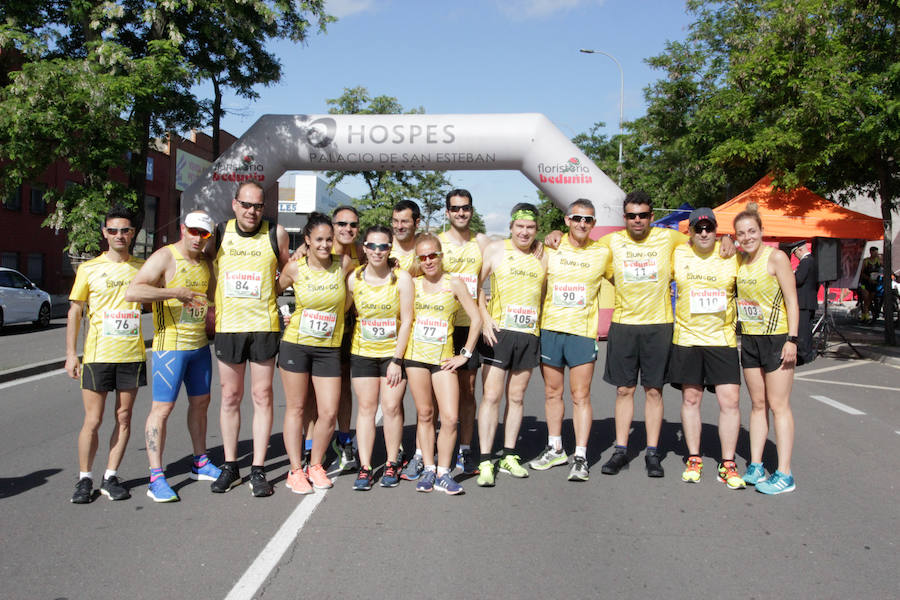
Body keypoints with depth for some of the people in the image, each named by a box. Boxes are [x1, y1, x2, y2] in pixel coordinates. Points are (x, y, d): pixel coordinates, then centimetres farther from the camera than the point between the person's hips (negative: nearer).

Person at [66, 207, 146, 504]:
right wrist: (71, 353, -1)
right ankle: (84, 479, 15)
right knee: (92, 421, 1)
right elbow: (74, 312, 4)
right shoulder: (89, 269, 2)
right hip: (97, 354, -2)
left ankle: (110, 477, 16)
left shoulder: (143, 268, 7)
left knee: (124, 417, 5)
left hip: (132, 355, 2)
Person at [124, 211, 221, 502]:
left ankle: (201, 463, 29)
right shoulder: (164, 258, -13)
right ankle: (156, 478, -1)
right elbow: (132, 292, -25)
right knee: (162, 408, -6)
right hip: (170, 345, -7)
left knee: (200, 402, 15)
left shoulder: (206, 262, 10)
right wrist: (175, 293, -28)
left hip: (200, 345, 8)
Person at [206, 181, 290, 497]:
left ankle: (258, 470, 9)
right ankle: (230, 466, 21)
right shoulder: (219, 233, 4)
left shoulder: (276, 233, -1)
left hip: (264, 325, -2)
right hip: (227, 325, 2)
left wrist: (266, 293, -2)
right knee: (230, 397, 9)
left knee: (262, 396, 1)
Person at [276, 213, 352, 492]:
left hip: (329, 348, 1)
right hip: (295, 345, -1)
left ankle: (315, 465, 22)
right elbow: (274, 291, 11)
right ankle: (295, 470, 16)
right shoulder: (295, 267, -5)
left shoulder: (343, 264, -4)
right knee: (295, 408, 5)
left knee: (329, 412, 1)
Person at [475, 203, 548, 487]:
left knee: (516, 397, 11)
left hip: (529, 335, 3)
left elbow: (547, 293, 20)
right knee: (491, 396, -6)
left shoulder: (543, 256, 11)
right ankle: (485, 462, -2)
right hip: (498, 332, -3)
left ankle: (509, 456, 21)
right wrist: (485, 317, -8)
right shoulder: (495, 249, 1)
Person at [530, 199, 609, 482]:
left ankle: (581, 457, 3)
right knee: (552, 392, 11)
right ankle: (555, 449, 25)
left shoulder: (603, 253, 3)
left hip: (582, 332, -2)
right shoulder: (550, 248, 4)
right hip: (549, 329, 2)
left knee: (580, 396, -3)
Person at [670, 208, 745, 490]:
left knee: (730, 401, -3)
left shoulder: (732, 255, 0)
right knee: (690, 399, 8)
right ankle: (693, 459, 21)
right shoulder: (677, 254, 2)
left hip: (723, 339, -1)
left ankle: (727, 465, 8)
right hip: (687, 338, 1)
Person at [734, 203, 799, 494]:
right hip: (749, 339, 6)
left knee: (778, 405, -5)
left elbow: (792, 300, -12)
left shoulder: (776, 257, -11)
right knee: (757, 404, 11)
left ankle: (784, 474, 0)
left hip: (777, 338, -6)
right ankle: (756, 466, 18)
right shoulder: (739, 260, 7)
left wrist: (792, 339, -17)